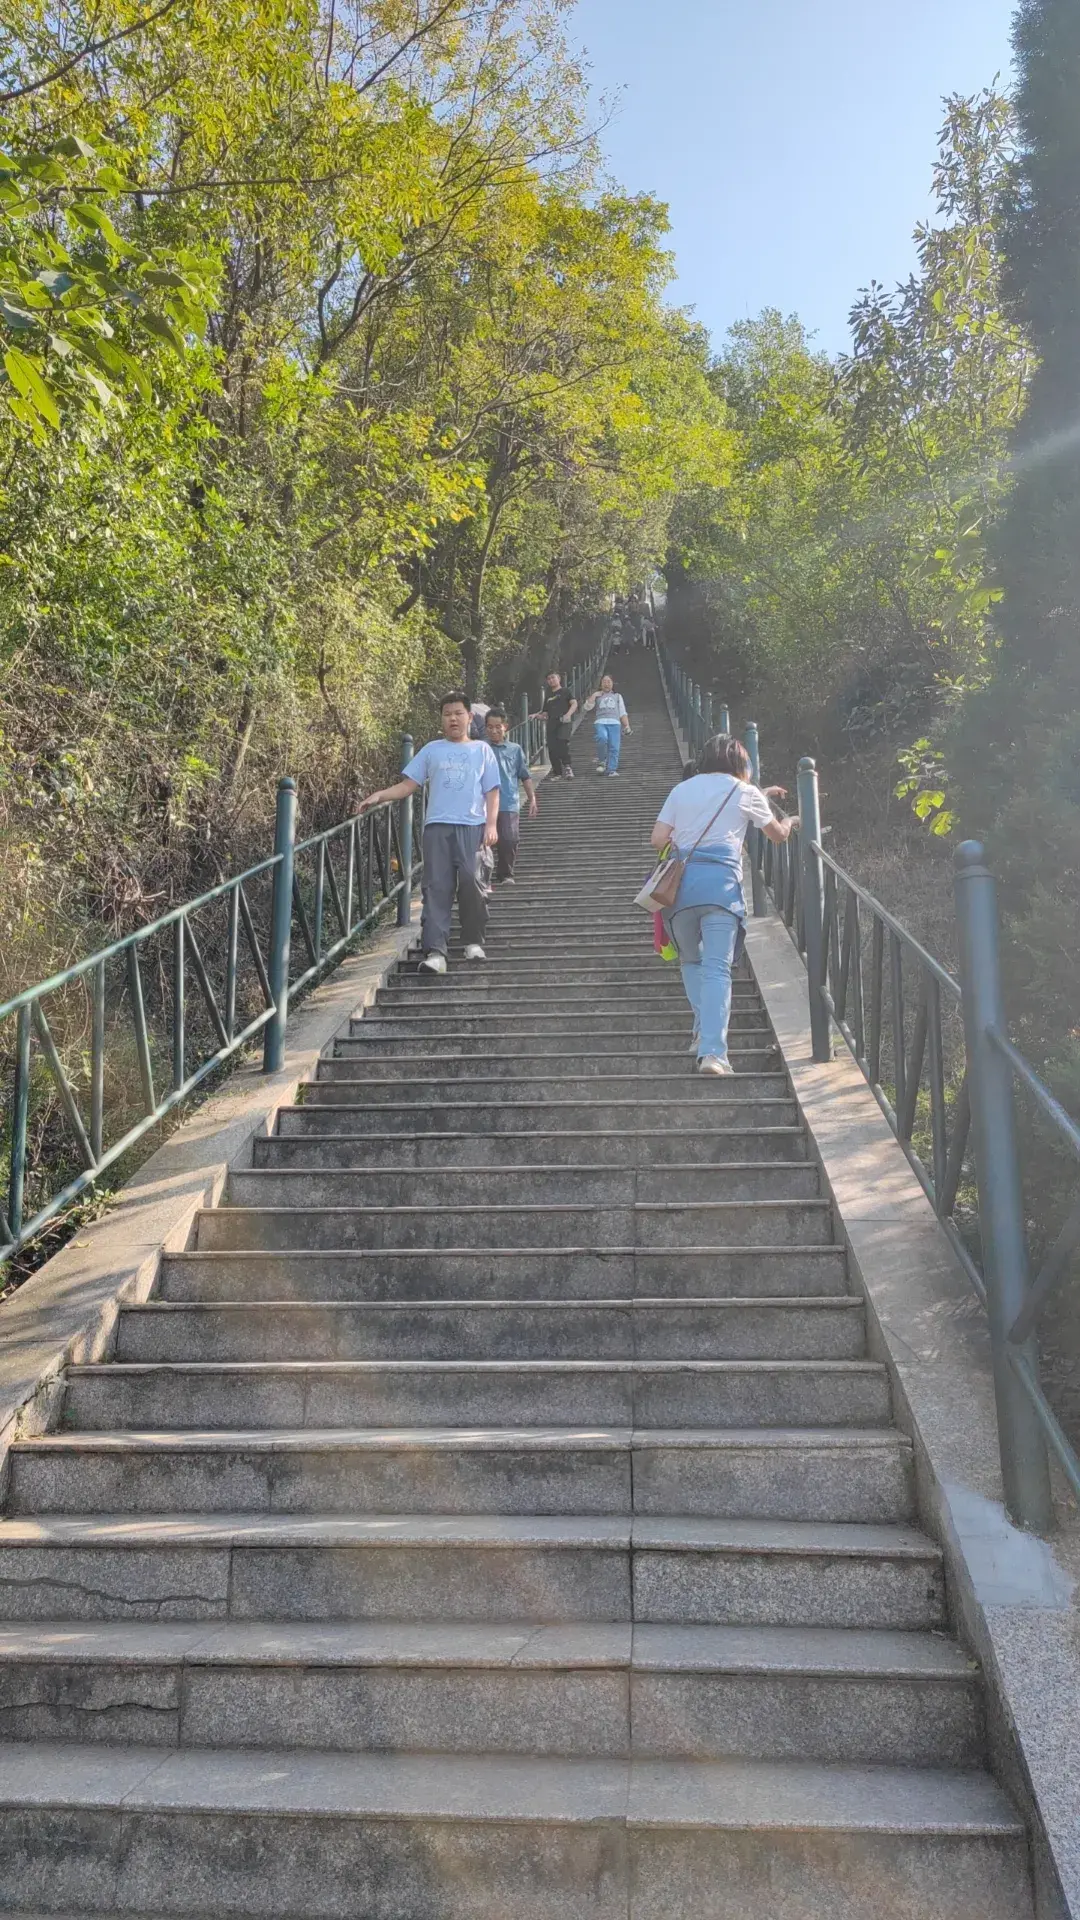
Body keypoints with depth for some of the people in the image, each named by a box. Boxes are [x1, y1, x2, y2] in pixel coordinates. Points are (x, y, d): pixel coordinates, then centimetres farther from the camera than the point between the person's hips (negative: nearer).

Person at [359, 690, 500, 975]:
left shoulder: (482, 750, 15)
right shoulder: (432, 750, 17)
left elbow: (492, 791, 10)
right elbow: (408, 784, 13)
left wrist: (491, 824, -4)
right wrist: (379, 796, -2)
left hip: (472, 826, -1)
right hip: (438, 826, 1)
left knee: (471, 883, -9)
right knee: (437, 888, -7)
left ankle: (474, 943, 9)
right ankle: (435, 952, -14)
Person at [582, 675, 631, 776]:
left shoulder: (617, 696, 28)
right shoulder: (597, 696, 24)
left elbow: (623, 713, 21)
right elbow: (587, 707, 8)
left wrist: (627, 725, 8)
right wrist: (594, 695, 4)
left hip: (614, 723, 1)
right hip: (600, 722, -1)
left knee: (614, 748, -14)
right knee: (602, 738, -32)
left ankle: (611, 771, -16)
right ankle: (601, 761, -18)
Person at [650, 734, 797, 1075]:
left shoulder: (682, 790, 17)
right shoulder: (745, 792, 12)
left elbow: (658, 839, 11)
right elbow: (777, 834, 23)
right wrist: (791, 822, 46)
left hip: (681, 880, 3)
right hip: (722, 883, -3)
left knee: (691, 961, 21)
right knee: (717, 968, -7)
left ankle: (704, 1032, 17)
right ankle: (712, 1051, -16)